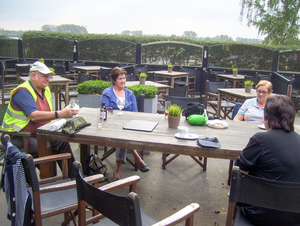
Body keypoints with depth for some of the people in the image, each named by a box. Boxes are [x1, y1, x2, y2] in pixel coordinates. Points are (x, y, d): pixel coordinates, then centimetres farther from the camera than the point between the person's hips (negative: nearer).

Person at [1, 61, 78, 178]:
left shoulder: (45, 89, 10)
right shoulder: (23, 92, -18)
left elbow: (46, 114, 16)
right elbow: (34, 116, -33)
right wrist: (59, 114, -41)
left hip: (37, 133, 8)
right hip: (16, 136, -8)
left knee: (62, 142, -9)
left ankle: (73, 176, 0)